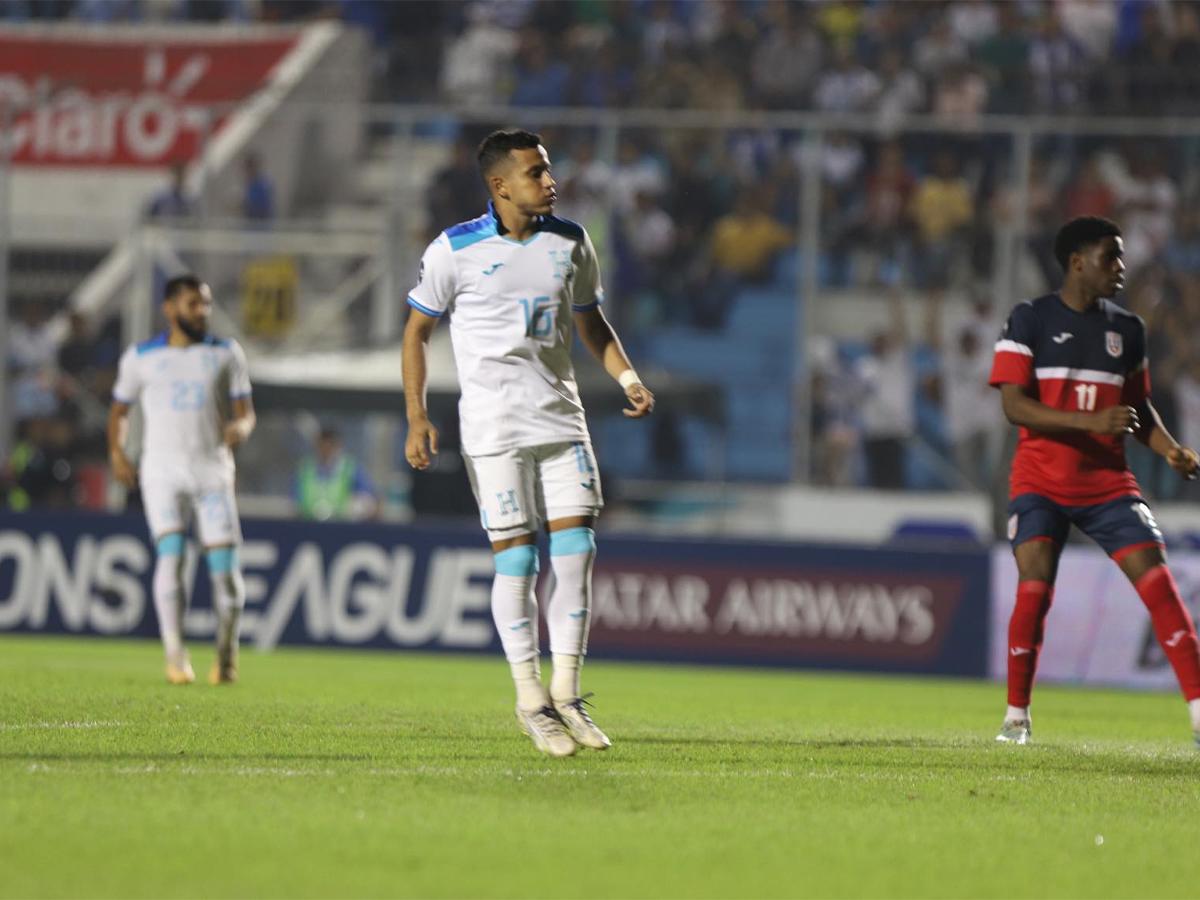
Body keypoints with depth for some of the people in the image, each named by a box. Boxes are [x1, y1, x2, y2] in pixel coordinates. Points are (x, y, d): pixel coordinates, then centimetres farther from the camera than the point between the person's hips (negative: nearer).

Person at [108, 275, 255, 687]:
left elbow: (245, 410, 9)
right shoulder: (141, 357, 9)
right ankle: (175, 654, -23)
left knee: (225, 565, -7)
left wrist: (241, 426, -15)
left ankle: (227, 652, 13)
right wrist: (117, 454, 0)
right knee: (171, 553, -20)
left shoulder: (226, 354, 11)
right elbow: (119, 410, 17)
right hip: (163, 470, -1)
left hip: (214, 470, 1)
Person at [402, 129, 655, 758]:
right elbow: (417, 330, 2)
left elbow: (591, 322, 19)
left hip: (561, 417, 4)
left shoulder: (570, 242, 7)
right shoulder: (455, 250, -6)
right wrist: (417, 417, -7)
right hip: (493, 424, -4)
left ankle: (566, 693, 6)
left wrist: (628, 379, 3)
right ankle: (530, 702, 5)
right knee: (516, 558, -5)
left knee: (576, 548, -4)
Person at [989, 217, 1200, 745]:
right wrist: (1092, 422, -24)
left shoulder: (1127, 329, 10)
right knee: (1034, 587, -16)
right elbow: (1014, 404, -12)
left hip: (1107, 483, 3)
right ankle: (1016, 715, 2)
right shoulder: (1030, 320, -3)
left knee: (1158, 582, -11)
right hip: (1041, 482, -3)